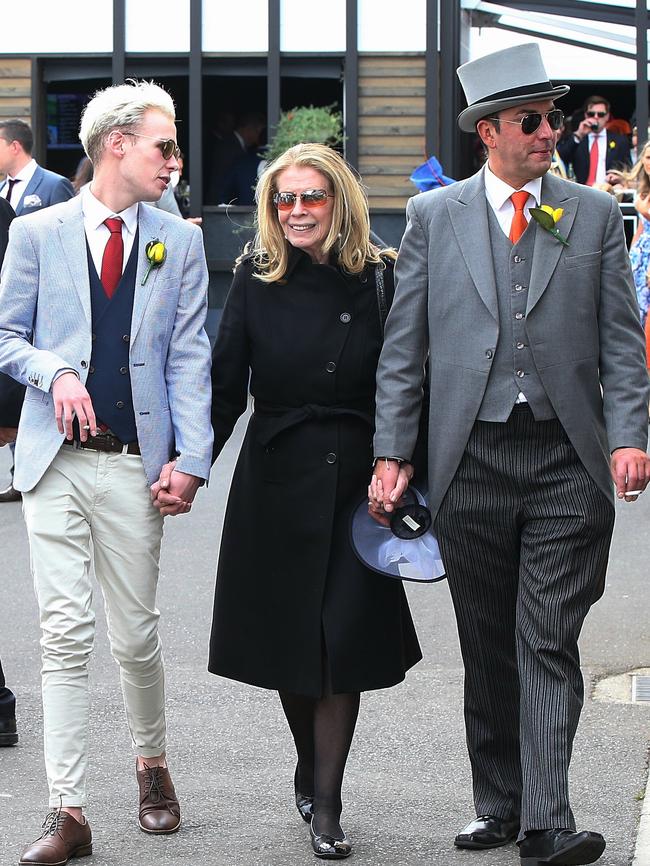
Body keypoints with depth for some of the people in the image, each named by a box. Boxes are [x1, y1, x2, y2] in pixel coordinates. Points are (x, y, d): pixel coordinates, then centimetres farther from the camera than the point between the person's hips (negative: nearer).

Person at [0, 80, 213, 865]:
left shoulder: (179, 243, 8)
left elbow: (188, 358, 4)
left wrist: (192, 460, -6)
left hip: (135, 464, 1)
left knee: (136, 636, 5)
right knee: (65, 634, -5)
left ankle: (151, 762, 32)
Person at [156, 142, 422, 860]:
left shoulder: (380, 278, -2)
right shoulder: (257, 278, 0)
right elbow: (224, 383, -1)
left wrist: (408, 472, -4)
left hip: (359, 478, -1)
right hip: (278, 480, 1)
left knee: (343, 639, -4)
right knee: (287, 635, 9)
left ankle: (325, 804, 3)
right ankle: (309, 769, 32)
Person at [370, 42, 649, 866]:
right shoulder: (434, 216, 7)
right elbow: (402, 348, 7)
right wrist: (391, 452, 1)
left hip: (568, 461, -1)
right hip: (472, 460, 1)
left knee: (549, 643, -6)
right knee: (487, 645, 9)